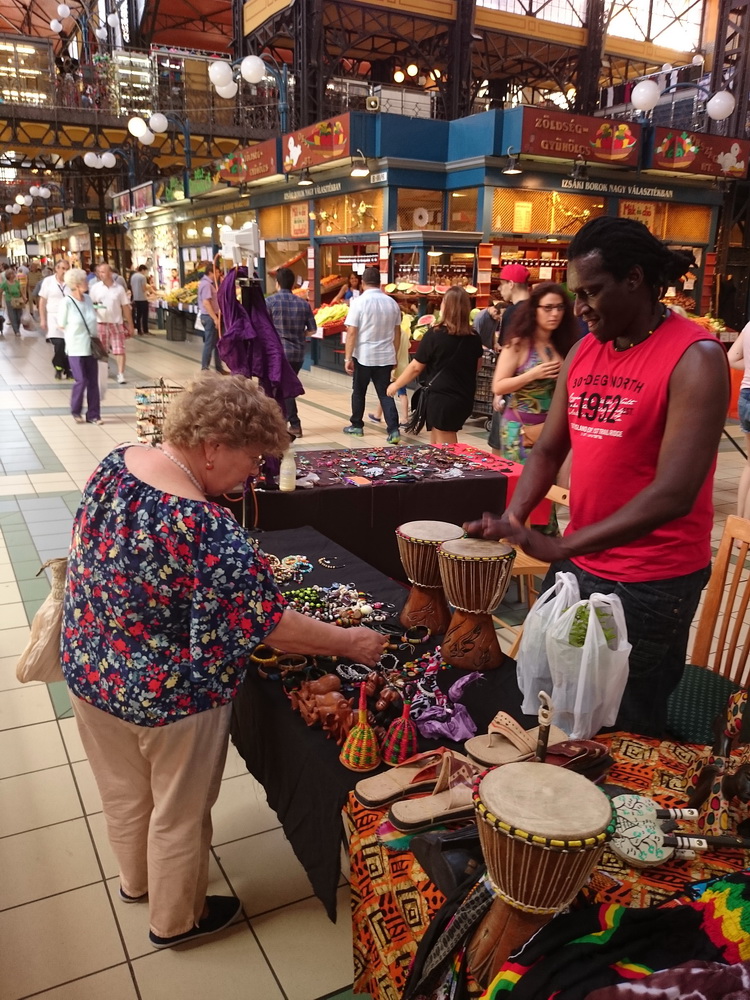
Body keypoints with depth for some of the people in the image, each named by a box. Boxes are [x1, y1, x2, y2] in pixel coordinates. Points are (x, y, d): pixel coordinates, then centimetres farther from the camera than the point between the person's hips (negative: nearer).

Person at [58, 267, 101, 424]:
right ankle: (76, 411, 17)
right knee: (81, 381, -6)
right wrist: (76, 334, -1)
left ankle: (93, 414, 14)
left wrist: (94, 337, 10)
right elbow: (61, 325, -4)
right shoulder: (66, 302, -12)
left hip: (90, 346, 5)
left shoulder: (88, 299, 4)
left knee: (93, 382, 5)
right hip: (76, 347, -5)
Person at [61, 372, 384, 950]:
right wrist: (350, 642, -14)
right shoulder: (212, 535, -34)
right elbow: (276, 628, -28)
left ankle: (136, 880, 58)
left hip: (89, 669, 8)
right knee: (178, 815, 20)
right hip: (169, 697, -7)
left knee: (124, 792, 31)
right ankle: (176, 920, 45)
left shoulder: (116, 462, -10)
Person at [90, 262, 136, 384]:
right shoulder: (95, 287, 2)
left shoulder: (119, 288, 2)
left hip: (116, 323, -1)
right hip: (100, 323, 1)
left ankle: (121, 374, -4)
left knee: (119, 350, -7)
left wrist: (130, 324, 3)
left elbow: (125, 307, 4)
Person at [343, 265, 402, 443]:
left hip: (363, 356, -3)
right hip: (385, 356, 3)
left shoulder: (359, 302, -10)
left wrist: (348, 358, -10)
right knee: (385, 393, 6)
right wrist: (394, 354, 20)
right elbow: (397, 332, 10)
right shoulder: (392, 303, 4)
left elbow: (351, 332, -13)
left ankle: (356, 425, 26)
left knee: (359, 391, 14)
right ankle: (393, 430, -5)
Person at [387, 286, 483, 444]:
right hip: (465, 398, 6)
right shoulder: (474, 337, 2)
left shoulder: (434, 334, -13)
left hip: (441, 397, -6)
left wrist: (396, 385, 8)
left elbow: (416, 367, -6)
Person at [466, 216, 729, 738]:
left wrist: (560, 547, -27)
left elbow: (673, 495, -25)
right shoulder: (584, 351, 4)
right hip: (577, 565, 7)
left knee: (627, 731, 11)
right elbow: (549, 449, 8)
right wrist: (513, 520, -9)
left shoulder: (695, 358, -17)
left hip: (651, 583, -6)